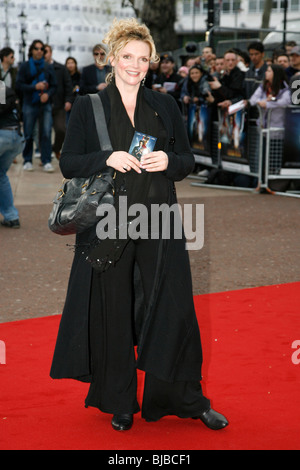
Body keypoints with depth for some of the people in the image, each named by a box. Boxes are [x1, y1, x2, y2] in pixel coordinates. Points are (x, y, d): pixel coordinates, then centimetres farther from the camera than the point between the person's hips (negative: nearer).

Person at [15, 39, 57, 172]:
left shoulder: (48, 67, 9)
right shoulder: (25, 66, 4)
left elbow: (54, 85, 8)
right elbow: (19, 85, -2)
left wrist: (48, 94, -13)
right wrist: (35, 87, -14)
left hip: (45, 104, 1)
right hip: (29, 104, -1)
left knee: (46, 133, -7)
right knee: (28, 134, 1)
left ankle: (46, 161, -4)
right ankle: (27, 161, 12)